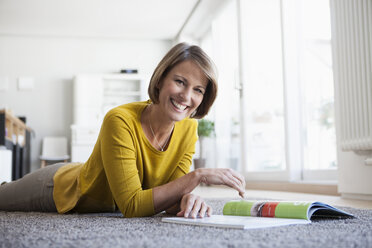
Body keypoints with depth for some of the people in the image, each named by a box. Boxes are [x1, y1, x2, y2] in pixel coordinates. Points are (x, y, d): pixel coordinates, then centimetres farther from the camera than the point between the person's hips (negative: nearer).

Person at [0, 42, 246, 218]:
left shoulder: (189, 129, -21)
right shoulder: (120, 121, -38)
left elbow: (171, 202, -19)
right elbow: (131, 206, -40)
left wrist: (190, 198, -42)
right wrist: (197, 176, -43)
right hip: (58, 186, -5)